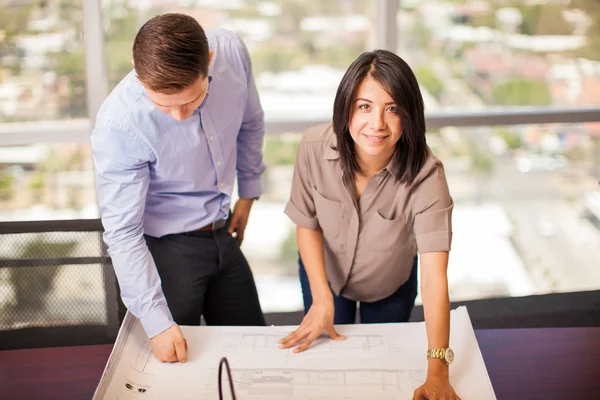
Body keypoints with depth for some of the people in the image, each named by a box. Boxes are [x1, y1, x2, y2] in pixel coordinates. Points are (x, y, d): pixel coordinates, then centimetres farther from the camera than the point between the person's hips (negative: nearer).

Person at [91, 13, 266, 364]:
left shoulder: (232, 52, -17)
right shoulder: (119, 124, -30)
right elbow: (123, 233, -24)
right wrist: (156, 321, -26)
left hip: (222, 234, 5)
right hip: (165, 247, -5)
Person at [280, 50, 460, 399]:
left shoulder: (425, 174, -38)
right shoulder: (315, 147, -32)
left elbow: (435, 277, -43)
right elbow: (307, 224, -15)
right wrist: (321, 298, -24)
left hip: (392, 286, -1)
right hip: (324, 274, 1)